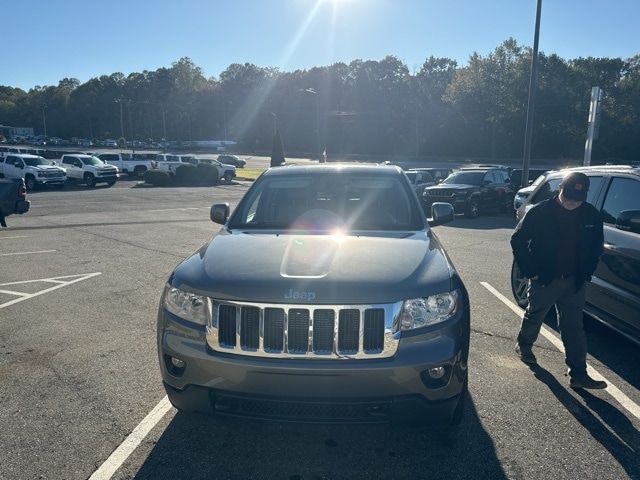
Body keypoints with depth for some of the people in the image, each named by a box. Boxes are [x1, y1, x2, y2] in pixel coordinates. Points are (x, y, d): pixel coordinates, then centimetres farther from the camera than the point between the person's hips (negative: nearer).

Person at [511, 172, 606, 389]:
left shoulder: (591, 215, -4)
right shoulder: (540, 212, -15)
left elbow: (596, 247, 10)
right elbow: (517, 240, -9)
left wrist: (586, 273, 2)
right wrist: (529, 271, -10)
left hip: (574, 282, 3)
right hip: (544, 279, -2)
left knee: (574, 327, 4)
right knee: (534, 316, 18)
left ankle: (578, 374, 10)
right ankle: (523, 345, 44)